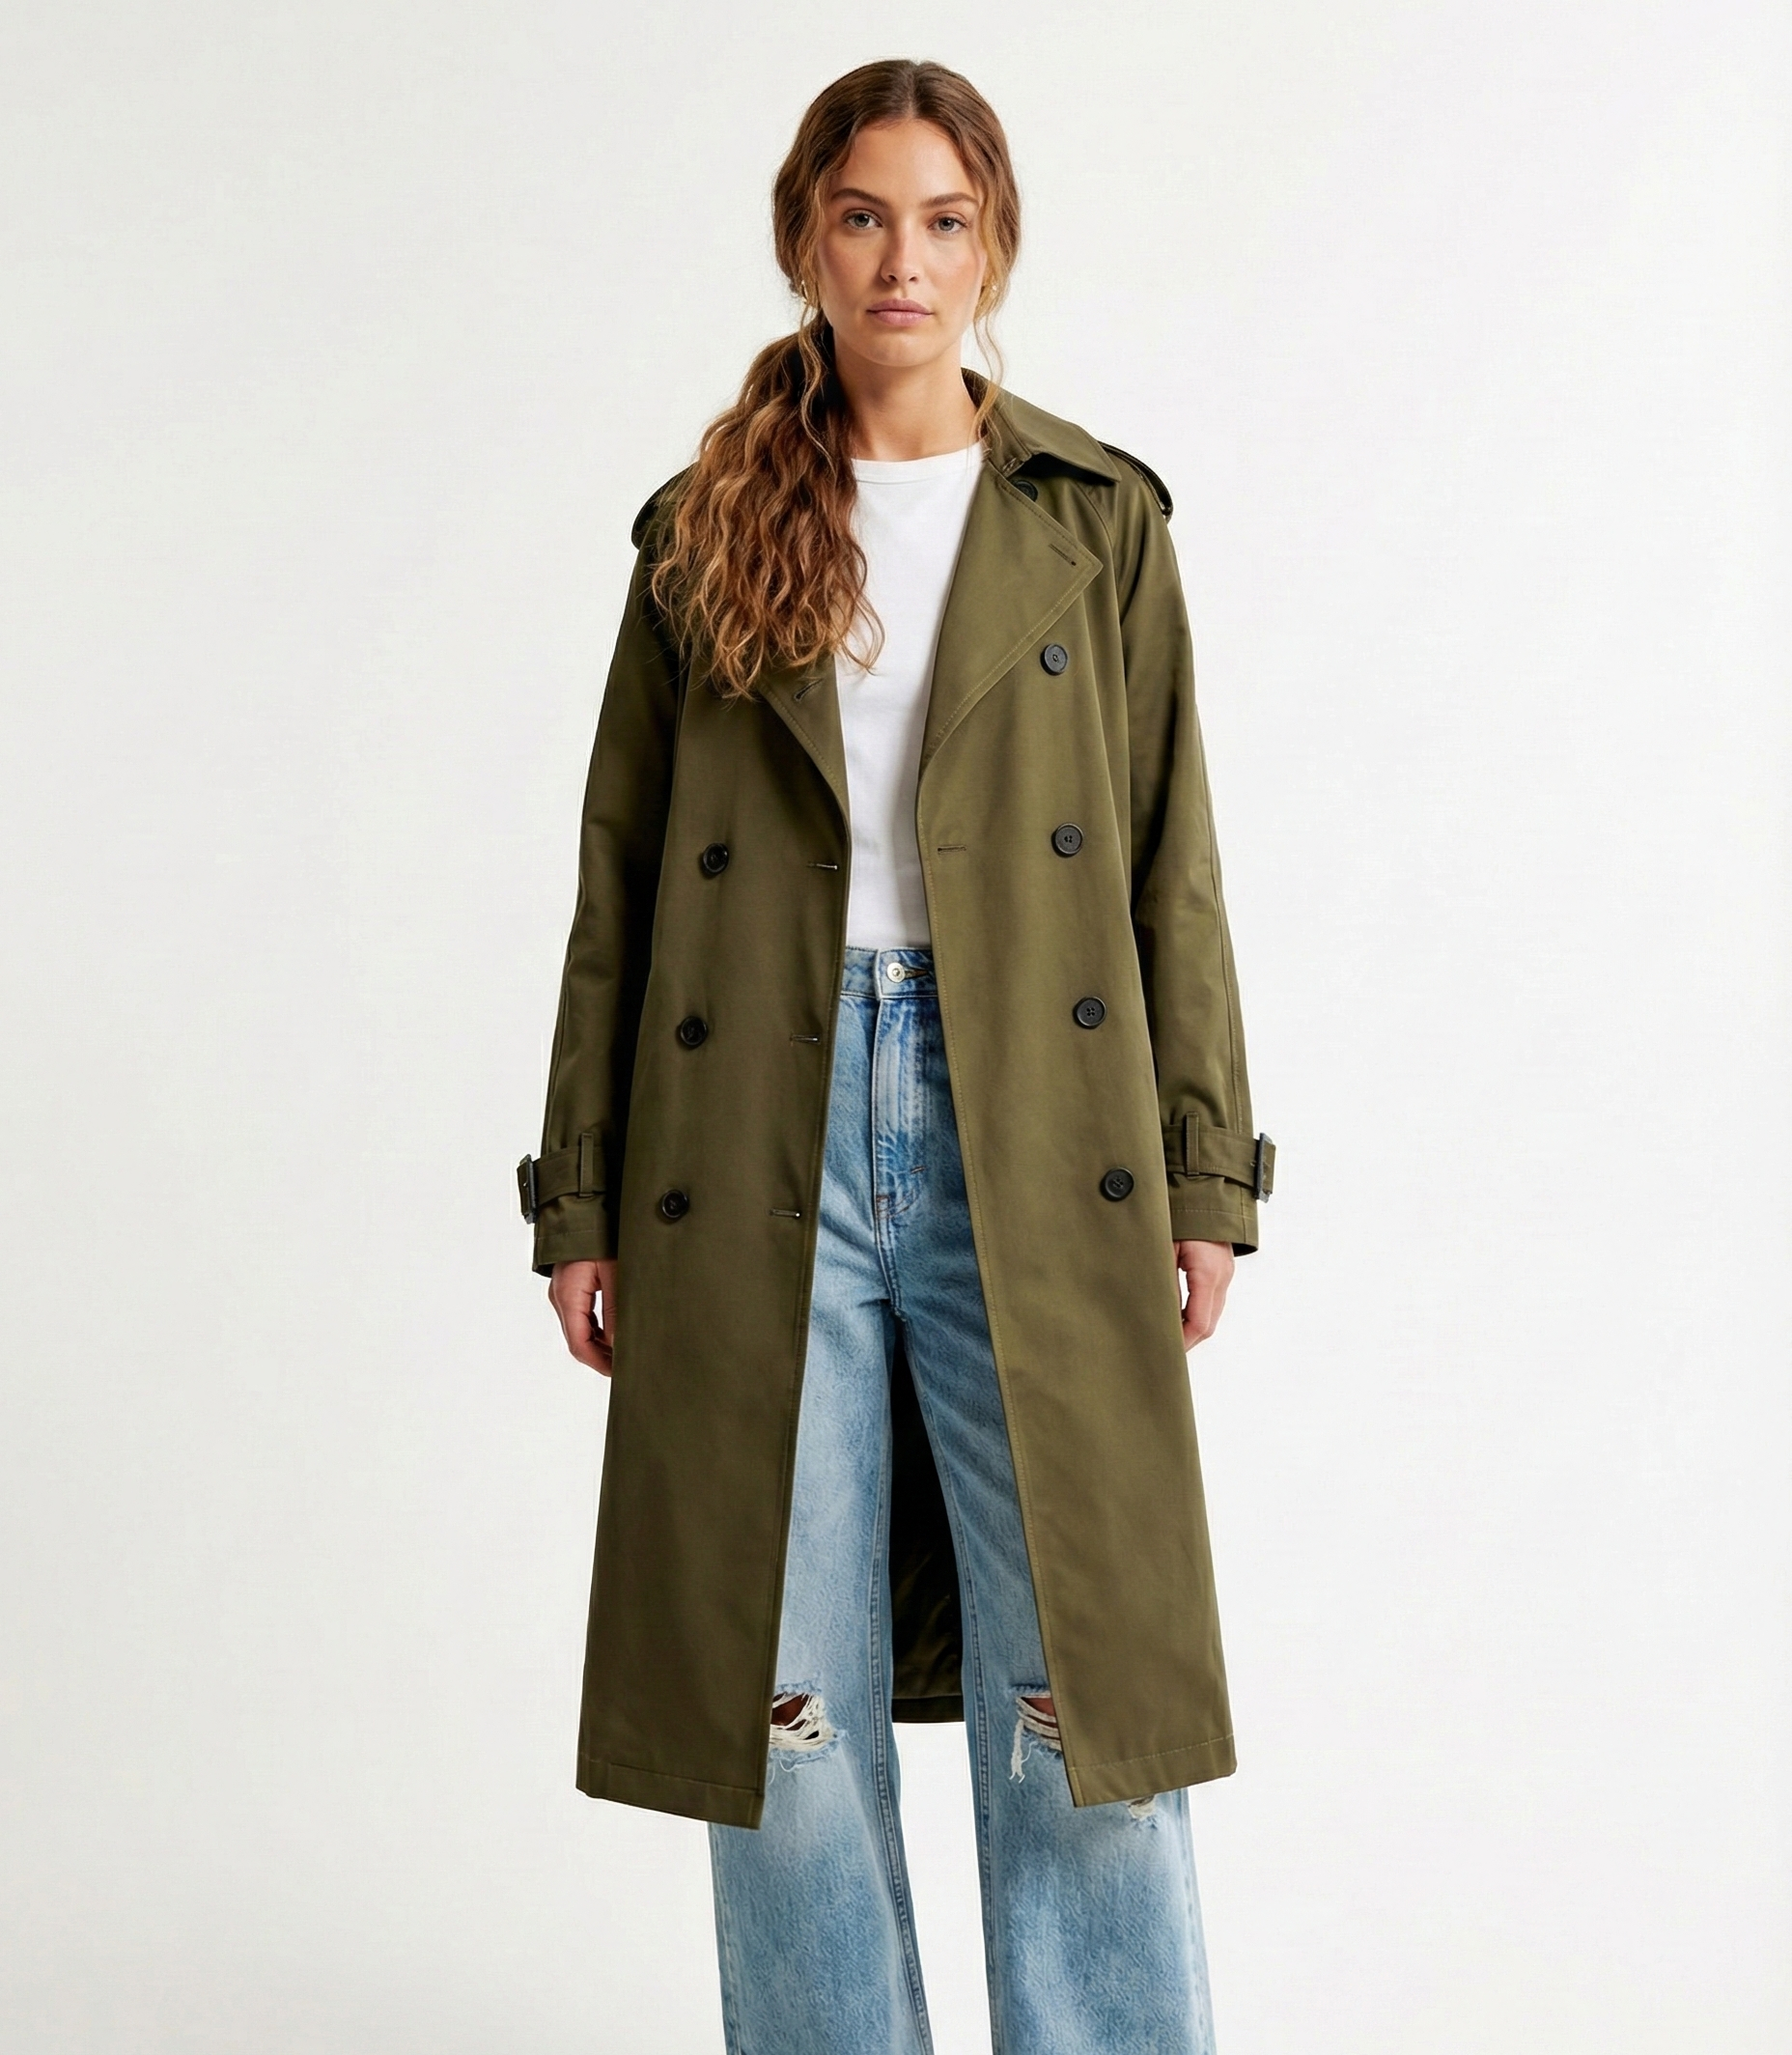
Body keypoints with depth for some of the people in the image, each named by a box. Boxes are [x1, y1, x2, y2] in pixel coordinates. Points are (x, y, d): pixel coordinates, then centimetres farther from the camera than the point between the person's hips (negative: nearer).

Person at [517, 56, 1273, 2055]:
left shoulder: (1097, 520, 9)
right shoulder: (704, 539, 9)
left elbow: (1172, 865, 7)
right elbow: (618, 888, 8)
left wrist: (1204, 1176, 1)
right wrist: (580, 1201, 4)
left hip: (1033, 1143, 0)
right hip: (758, 1152, 1)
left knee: (1075, 1681, 0)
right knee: (780, 1691, 5)